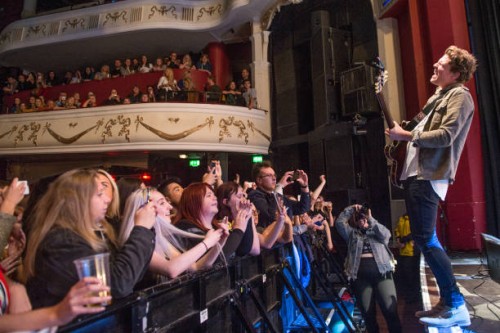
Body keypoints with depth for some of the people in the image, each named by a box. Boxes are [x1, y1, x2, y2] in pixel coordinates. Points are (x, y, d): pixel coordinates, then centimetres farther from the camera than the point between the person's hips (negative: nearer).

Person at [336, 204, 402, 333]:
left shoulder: (377, 232, 18)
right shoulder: (352, 233, 19)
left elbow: (386, 234, -4)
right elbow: (339, 222, 8)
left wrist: (371, 219, -5)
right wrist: (351, 208, 7)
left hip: (382, 273, -1)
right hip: (360, 276, 1)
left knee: (391, 311, -8)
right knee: (368, 313, 6)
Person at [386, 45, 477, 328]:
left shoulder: (459, 95, -4)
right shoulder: (439, 97, 25)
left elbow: (446, 136, -18)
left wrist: (406, 135, -14)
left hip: (429, 176, -10)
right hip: (417, 173, 10)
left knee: (425, 238, -13)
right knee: (424, 238, 11)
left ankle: (456, 306, -3)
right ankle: (447, 302, 21)